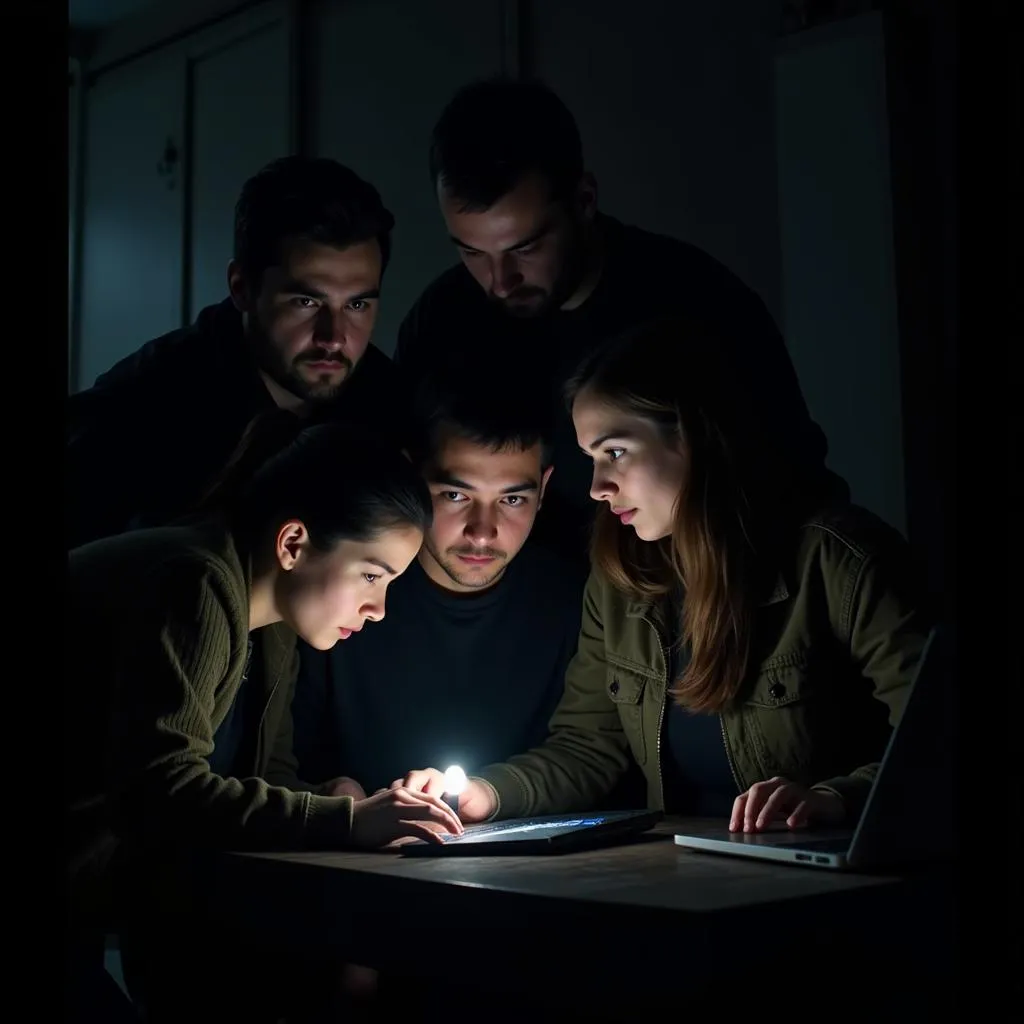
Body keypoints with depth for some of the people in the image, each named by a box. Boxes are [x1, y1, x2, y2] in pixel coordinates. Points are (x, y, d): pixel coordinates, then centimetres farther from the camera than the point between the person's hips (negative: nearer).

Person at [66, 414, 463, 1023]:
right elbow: (158, 793, -29)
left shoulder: (272, 626, 6)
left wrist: (375, 807, -11)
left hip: (111, 881, 8)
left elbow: (261, 780, 5)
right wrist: (347, 819, -29)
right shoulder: (194, 589, -22)